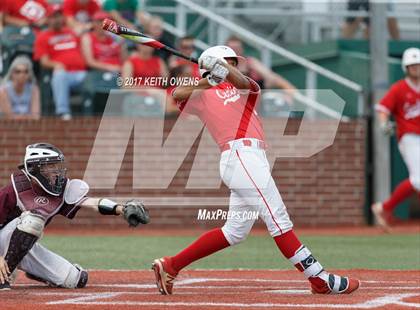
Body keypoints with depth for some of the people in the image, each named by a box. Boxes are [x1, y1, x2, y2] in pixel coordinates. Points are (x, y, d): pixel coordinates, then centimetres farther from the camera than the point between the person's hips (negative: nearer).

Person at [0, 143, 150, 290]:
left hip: (27, 247, 6)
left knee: (77, 279, -4)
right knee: (32, 219, -37)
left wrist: (121, 209, -38)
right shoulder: (14, 190, -22)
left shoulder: (60, 191, -7)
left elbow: (90, 202, -21)